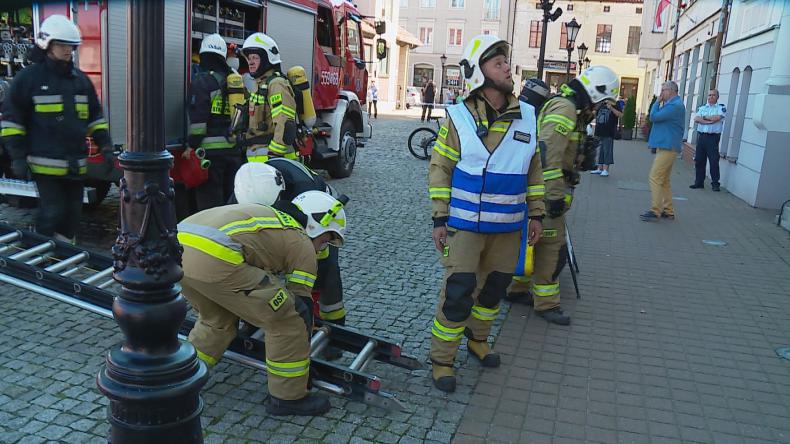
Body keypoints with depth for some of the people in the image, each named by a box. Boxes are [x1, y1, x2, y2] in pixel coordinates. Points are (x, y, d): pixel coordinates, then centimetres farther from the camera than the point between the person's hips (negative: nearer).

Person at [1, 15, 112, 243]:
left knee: (72, 215, 10)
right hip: (46, 164, -5)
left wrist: (105, 146, 8)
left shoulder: (81, 79, 13)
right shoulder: (29, 77, -3)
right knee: (52, 213, -6)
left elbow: (95, 117, 18)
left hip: (76, 165, 5)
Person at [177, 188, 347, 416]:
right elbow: (301, 305, 14)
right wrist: (304, 340, 29)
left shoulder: (268, 217, 35)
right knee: (287, 320, 6)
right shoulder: (302, 244, 12)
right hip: (214, 260, -9)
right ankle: (288, 396, 18)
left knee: (217, 320, 32)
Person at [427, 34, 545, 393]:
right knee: (458, 293, -5)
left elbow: (533, 169, 11)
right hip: (465, 225, -4)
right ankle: (442, 359, 12)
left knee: (494, 288, 17)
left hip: (508, 227, 5)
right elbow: (439, 168, -6)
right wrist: (439, 219, -9)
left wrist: (535, 214, 10)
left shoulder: (527, 116, 3)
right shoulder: (460, 117, -9)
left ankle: (478, 339, 40)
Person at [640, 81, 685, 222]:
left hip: (667, 148, -11)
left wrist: (657, 102, -7)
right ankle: (668, 211, 17)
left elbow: (654, 117, -16)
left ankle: (655, 211, -10)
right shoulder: (673, 104, 18)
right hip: (666, 147, 11)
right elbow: (657, 117, 19)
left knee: (655, 178, -11)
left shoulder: (674, 105, -16)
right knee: (664, 180, 13)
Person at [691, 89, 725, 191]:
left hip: (713, 137, -4)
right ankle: (699, 182, 14)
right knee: (699, 160, 6)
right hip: (701, 136, 4)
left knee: (714, 161, -6)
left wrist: (704, 117, -2)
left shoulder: (721, 107, 4)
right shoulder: (702, 107, 16)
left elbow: (717, 118, -15)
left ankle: (715, 184, -1)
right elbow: (696, 119, -1)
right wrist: (709, 121, -11)